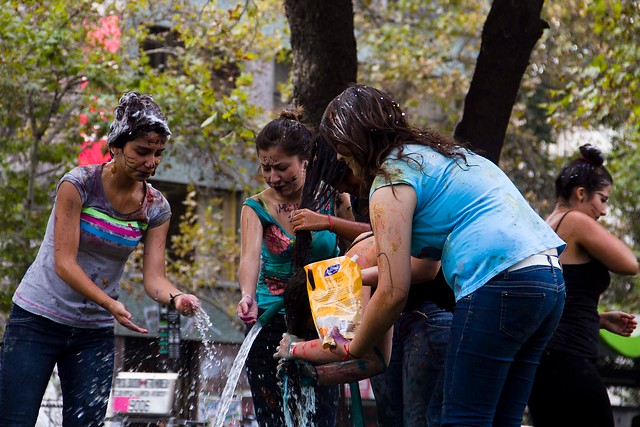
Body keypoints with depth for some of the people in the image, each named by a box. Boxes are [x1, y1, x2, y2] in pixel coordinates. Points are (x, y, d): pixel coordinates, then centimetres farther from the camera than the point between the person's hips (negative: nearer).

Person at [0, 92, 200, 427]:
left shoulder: (156, 208, -1)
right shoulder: (79, 183, -15)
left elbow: (153, 277, -7)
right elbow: (63, 263, -20)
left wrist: (175, 298, -30)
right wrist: (111, 305, -33)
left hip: (95, 333, 4)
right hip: (39, 319, -4)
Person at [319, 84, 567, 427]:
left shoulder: (391, 182, -2)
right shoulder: (437, 152, 27)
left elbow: (393, 293, -7)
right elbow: (427, 266, 37)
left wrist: (352, 350, 8)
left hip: (500, 287, -10)